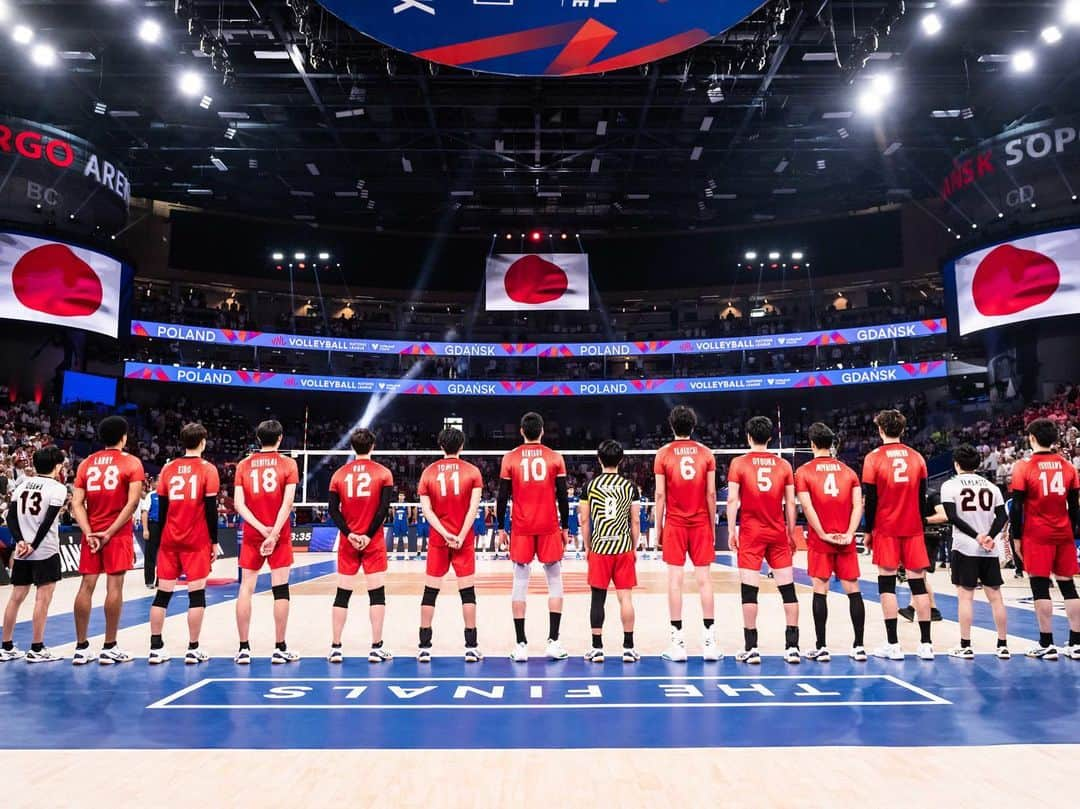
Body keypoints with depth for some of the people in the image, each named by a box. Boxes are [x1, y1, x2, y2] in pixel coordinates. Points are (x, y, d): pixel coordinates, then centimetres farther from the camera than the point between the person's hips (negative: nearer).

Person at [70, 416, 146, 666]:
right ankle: (109, 648, 3)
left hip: (91, 533, 4)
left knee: (86, 585, 7)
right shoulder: (132, 462, -3)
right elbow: (133, 502, -14)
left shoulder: (86, 464, 10)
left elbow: (77, 504, 1)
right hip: (118, 533, -4)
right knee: (114, 586, -1)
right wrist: (110, 531, -11)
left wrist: (89, 532, -4)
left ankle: (81, 648, 11)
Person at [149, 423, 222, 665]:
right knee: (196, 594, 1)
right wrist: (215, 542, -2)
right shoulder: (207, 469, -5)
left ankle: (156, 648, 12)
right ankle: (193, 649, 4)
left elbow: (162, 507, 9)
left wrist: (161, 539, 17)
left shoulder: (168, 468, 7)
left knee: (163, 593, 9)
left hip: (170, 539, 4)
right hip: (197, 541, -4)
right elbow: (211, 509, -8)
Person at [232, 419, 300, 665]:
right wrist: (273, 533, -12)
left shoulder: (243, 465, 6)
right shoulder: (288, 464, -2)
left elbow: (238, 503, -4)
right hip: (280, 535, -2)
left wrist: (262, 528, -9)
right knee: (280, 589, 2)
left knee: (246, 588, 8)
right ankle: (280, 649, 6)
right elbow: (287, 503, -12)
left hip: (251, 535, 2)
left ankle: (244, 648, 11)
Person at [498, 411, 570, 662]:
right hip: (549, 528, 0)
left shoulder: (510, 458, 1)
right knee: (555, 582, 10)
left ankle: (521, 644, 7)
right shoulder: (555, 458, 0)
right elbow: (563, 496, 0)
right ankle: (553, 641, 7)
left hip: (521, 528, 1)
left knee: (520, 583, 6)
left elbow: (502, 497, 1)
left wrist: (501, 528, 9)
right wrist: (565, 528, 9)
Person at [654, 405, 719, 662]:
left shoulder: (663, 453, -1)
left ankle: (678, 641, 3)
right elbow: (711, 493, 1)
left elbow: (660, 494, -4)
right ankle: (709, 640, 7)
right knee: (704, 579, 5)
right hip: (701, 523, 1)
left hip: (674, 524, -1)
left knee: (675, 580, 1)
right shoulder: (705, 452, 3)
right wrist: (712, 527, 9)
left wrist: (658, 528, 3)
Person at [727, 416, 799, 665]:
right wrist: (791, 533, 13)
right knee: (788, 589, 8)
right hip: (778, 533, 3)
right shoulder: (784, 465, 5)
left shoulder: (738, 463, -2)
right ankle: (792, 647, 10)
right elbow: (790, 503, 6)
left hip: (750, 533, -2)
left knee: (749, 590, 1)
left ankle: (751, 648, 3)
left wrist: (731, 531, -2)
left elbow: (732, 500, -7)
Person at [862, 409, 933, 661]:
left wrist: (868, 531, 4)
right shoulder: (917, 458, 5)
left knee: (887, 585, 2)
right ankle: (925, 644, 9)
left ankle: (893, 645, 3)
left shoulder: (873, 459, -5)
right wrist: (920, 526, 19)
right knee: (918, 583, 7)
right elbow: (922, 498, 9)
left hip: (886, 529, -3)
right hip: (913, 529, 3)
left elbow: (870, 500, -5)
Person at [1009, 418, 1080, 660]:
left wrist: (1017, 537, -1)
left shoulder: (1024, 466, -7)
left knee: (1040, 588, -1)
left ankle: (1046, 645, 2)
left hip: (1037, 536, -4)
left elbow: (1017, 507, -8)